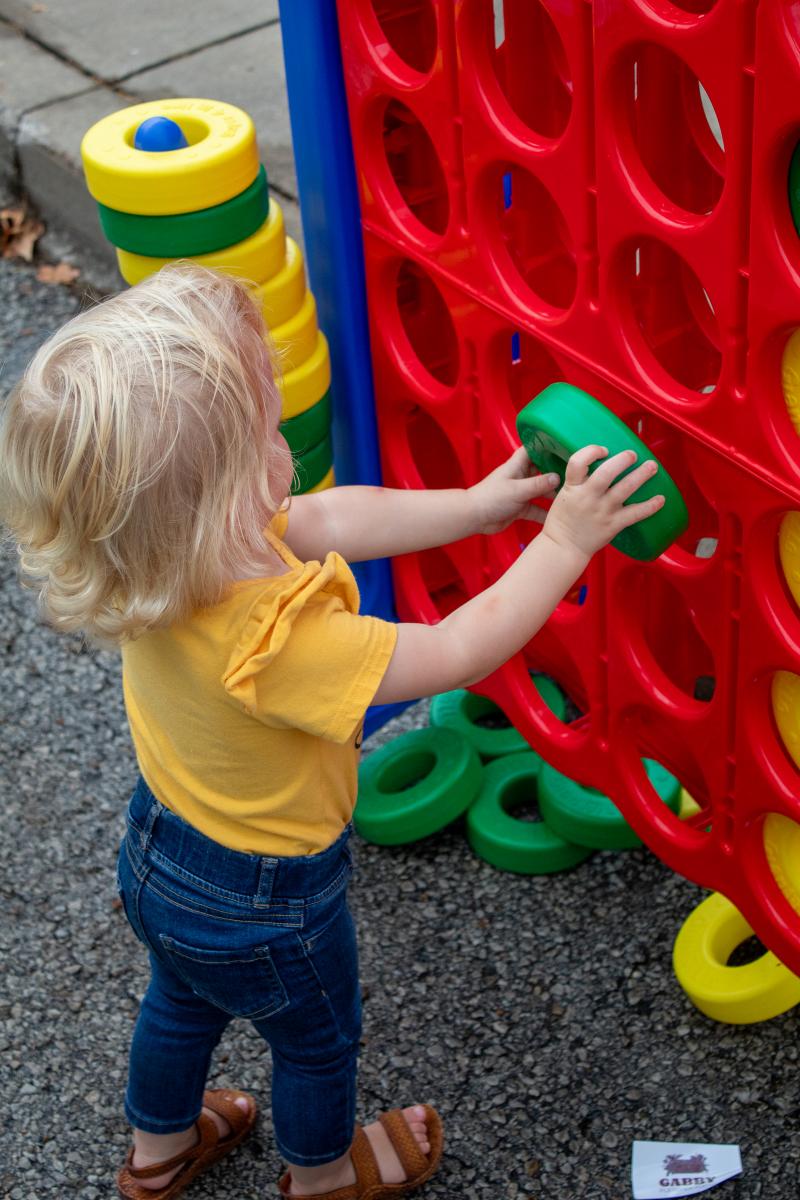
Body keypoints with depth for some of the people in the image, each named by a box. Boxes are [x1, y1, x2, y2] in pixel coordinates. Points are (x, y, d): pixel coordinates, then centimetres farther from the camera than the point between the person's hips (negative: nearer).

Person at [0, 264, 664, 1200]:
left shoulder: (160, 564, -23)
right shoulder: (275, 641, -46)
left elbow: (332, 517, -10)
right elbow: (458, 654, -34)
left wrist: (473, 506, -8)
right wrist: (564, 542, -24)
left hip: (159, 849, 7)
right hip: (259, 903, -6)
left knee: (181, 1002, 35)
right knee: (318, 1037, 26)